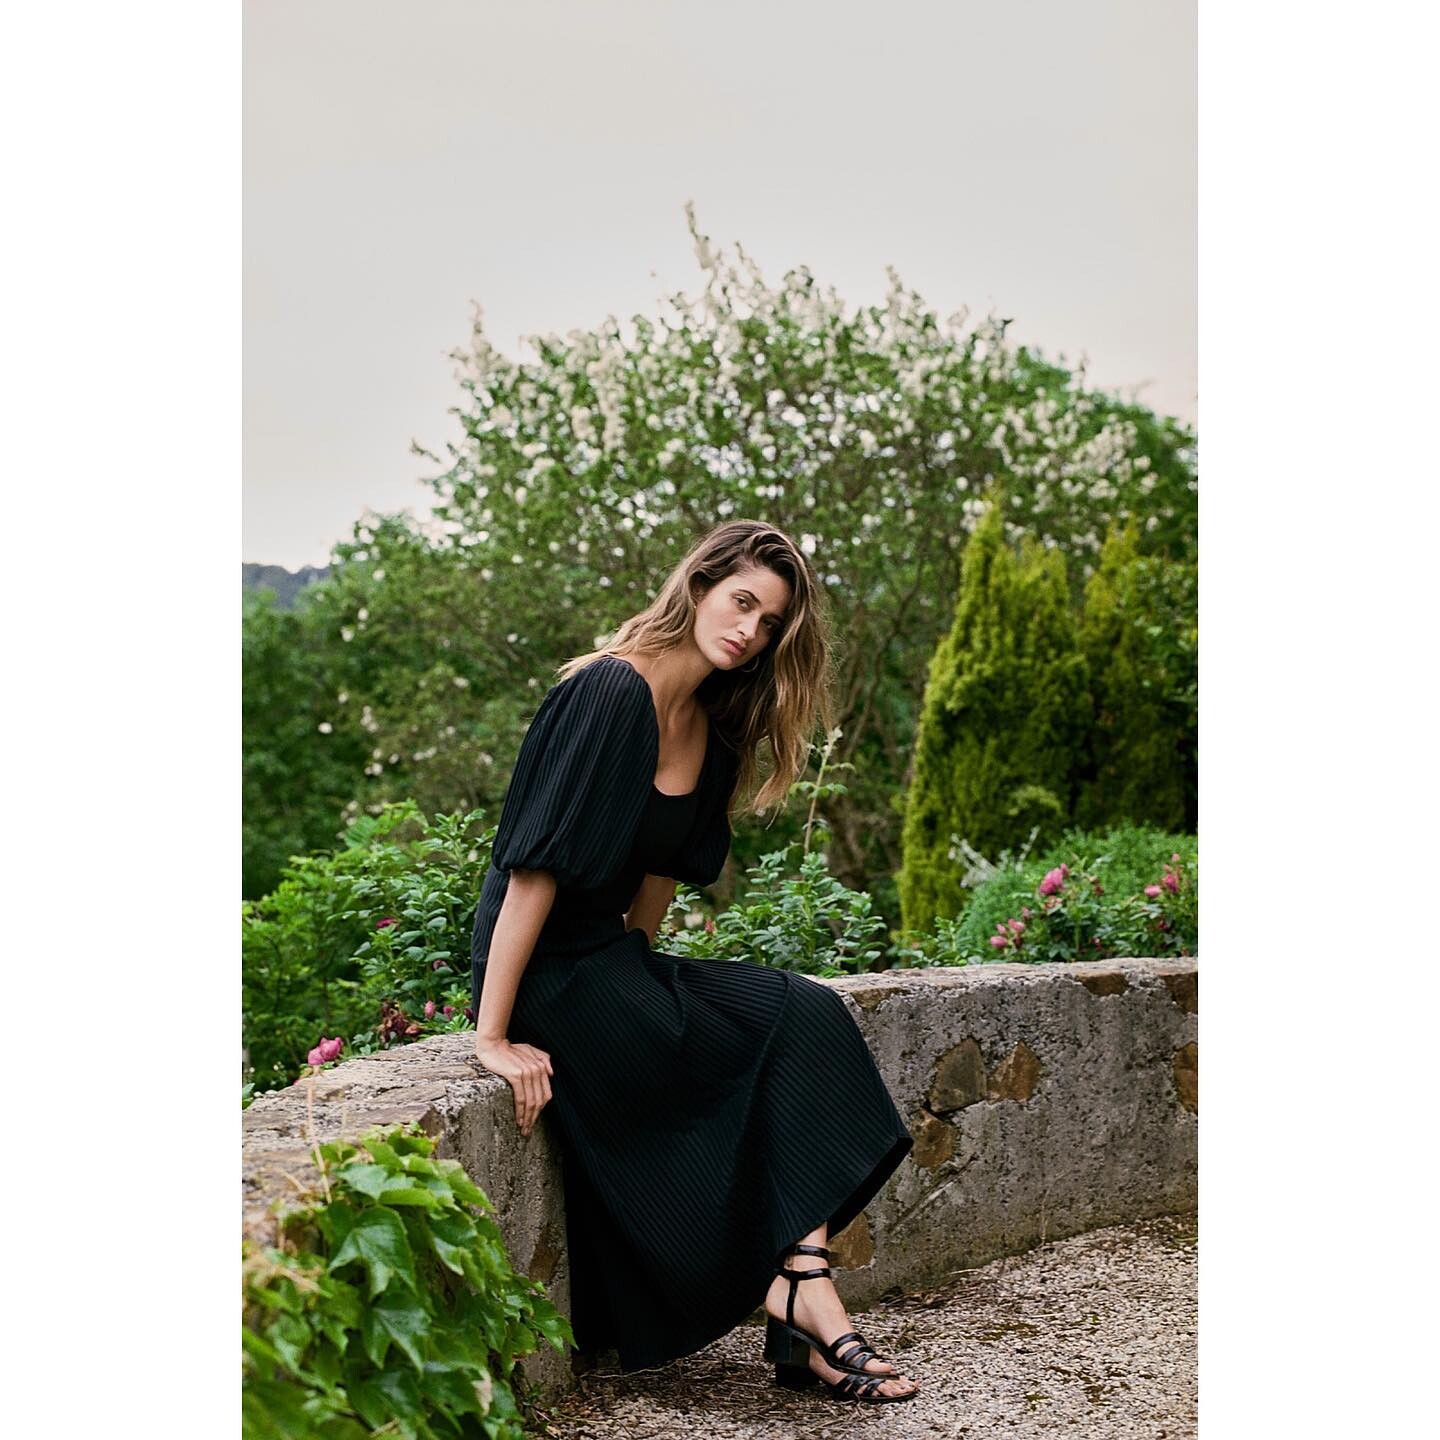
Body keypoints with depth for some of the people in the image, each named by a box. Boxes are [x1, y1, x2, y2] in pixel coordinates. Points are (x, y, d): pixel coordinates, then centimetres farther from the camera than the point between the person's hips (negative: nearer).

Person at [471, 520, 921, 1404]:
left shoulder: (713, 729, 9)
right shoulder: (609, 693, -18)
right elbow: (535, 865, -22)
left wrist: (636, 984, 12)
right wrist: (494, 1036, -24)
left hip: (613, 967, 8)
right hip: (551, 980, -8)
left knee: (800, 1023, -11)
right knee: (798, 1025, -12)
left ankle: (795, 1285, -15)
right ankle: (802, 1288, -5)